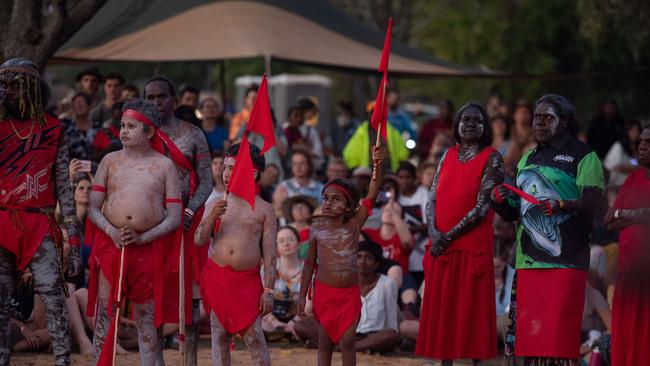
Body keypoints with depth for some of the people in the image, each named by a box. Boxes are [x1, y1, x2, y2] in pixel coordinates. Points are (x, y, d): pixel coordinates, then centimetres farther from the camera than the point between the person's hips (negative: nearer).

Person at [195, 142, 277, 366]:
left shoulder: (263, 209, 3)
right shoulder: (218, 204, 11)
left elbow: (270, 254, 1)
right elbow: (199, 240, 4)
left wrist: (268, 290, -5)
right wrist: (212, 217, -13)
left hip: (247, 279, -3)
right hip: (216, 276, 3)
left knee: (254, 336, -7)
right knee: (220, 335, 4)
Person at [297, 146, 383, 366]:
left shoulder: (354, 224, -3)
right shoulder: (318, 227, -1)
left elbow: (371, 198, -15)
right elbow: (310, 263, 5)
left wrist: (377, 168, -28)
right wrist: (302, 296, 5)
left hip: (349, 293, -1)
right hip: (324, 292, 1)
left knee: (347, 342, -2)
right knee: (325, 342, 7)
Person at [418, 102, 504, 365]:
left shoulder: (491, 159, -5)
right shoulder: (448, 156, 12)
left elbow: (482, 207, -12)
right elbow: (432, 198, 9)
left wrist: (450, 236, -14)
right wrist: (434, 232, -8)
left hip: (473, 245, -5)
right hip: (442, 246, 5)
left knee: (471, 310, -3)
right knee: (442, 310, 6)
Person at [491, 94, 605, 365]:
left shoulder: (583, 156, 3)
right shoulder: (527, 160, 23)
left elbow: (595, 202, -9)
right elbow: (514, 213, 27)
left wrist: (563, 205, -24)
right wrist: (500, 202, 5)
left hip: (565, 259, -6)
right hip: (528, 260, 6)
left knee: (559, 334, -12)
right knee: (528, 330, 3)